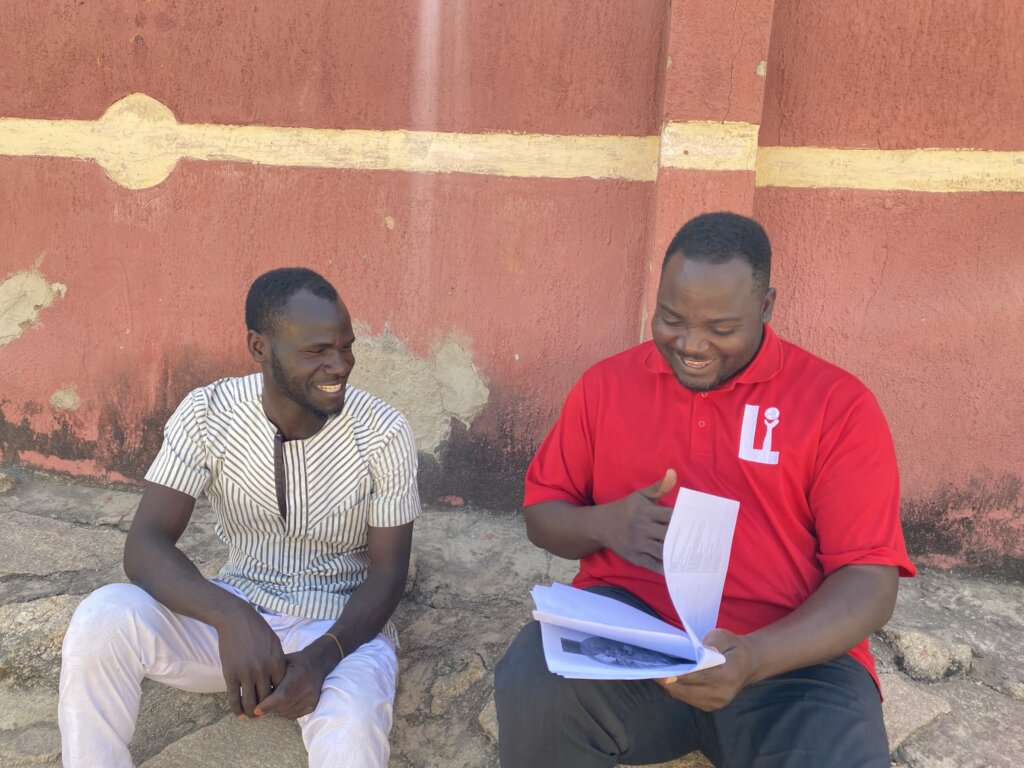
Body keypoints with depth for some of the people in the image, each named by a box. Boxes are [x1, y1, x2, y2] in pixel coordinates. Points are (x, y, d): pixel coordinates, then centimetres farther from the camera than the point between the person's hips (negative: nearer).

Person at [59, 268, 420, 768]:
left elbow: (387, 574, -10)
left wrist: (322, 656, -29)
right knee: (103, 618, -24)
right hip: (233, 614, 3)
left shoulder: (384, 433, -15)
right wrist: (228, 615, -36)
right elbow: (145, 545, -16)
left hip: (342, 627, -2)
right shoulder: (207, 413, -11)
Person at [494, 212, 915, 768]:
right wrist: (604, 525, -11)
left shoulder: (838, 404, -1)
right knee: (529, 690, -27)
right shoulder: (607, 383, 7)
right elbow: (540, 516, 13)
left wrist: (754, 658, -23)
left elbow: (870, 579, -5)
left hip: (790, 650, -1)